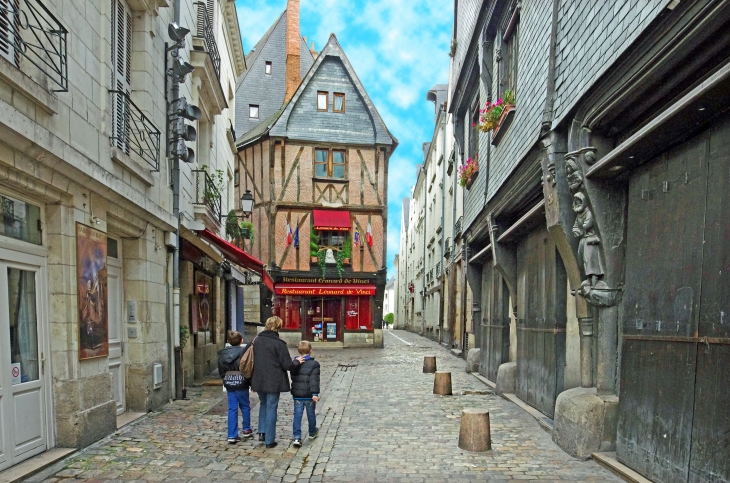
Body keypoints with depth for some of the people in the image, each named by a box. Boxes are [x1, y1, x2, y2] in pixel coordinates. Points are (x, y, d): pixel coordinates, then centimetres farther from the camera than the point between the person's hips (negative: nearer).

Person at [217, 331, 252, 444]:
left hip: (229, 385, 4)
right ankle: (247, 430, 27)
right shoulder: (243, 352, -13)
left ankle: (232, 435, 6)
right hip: (242, 385, -4)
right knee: (245, 407, 15)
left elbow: (220, 371, 10)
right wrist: (252, 383, -2)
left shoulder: (222, 354, 3)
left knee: (232, 409, 7)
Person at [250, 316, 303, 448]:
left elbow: (252, 359, 10)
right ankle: (269, 440, 12)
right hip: (273, 381, -5)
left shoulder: (256, 340, 2)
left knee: (263, 404, 25)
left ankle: (262, 432, 22)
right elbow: (287, 365, -16)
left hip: (259, 380, 5)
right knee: (271, 409, 5)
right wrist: (297, 361, 5)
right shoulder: (278, 343, -16)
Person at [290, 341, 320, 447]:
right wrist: (315, 393, -19)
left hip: (297, 395, 3)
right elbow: (314, 380, -17)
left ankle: (297, 437, -5)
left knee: (297, 415, 4)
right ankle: (312, 433, 33)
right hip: (309, 395, -2)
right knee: (311, 414, 15)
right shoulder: (314, 364, -10)